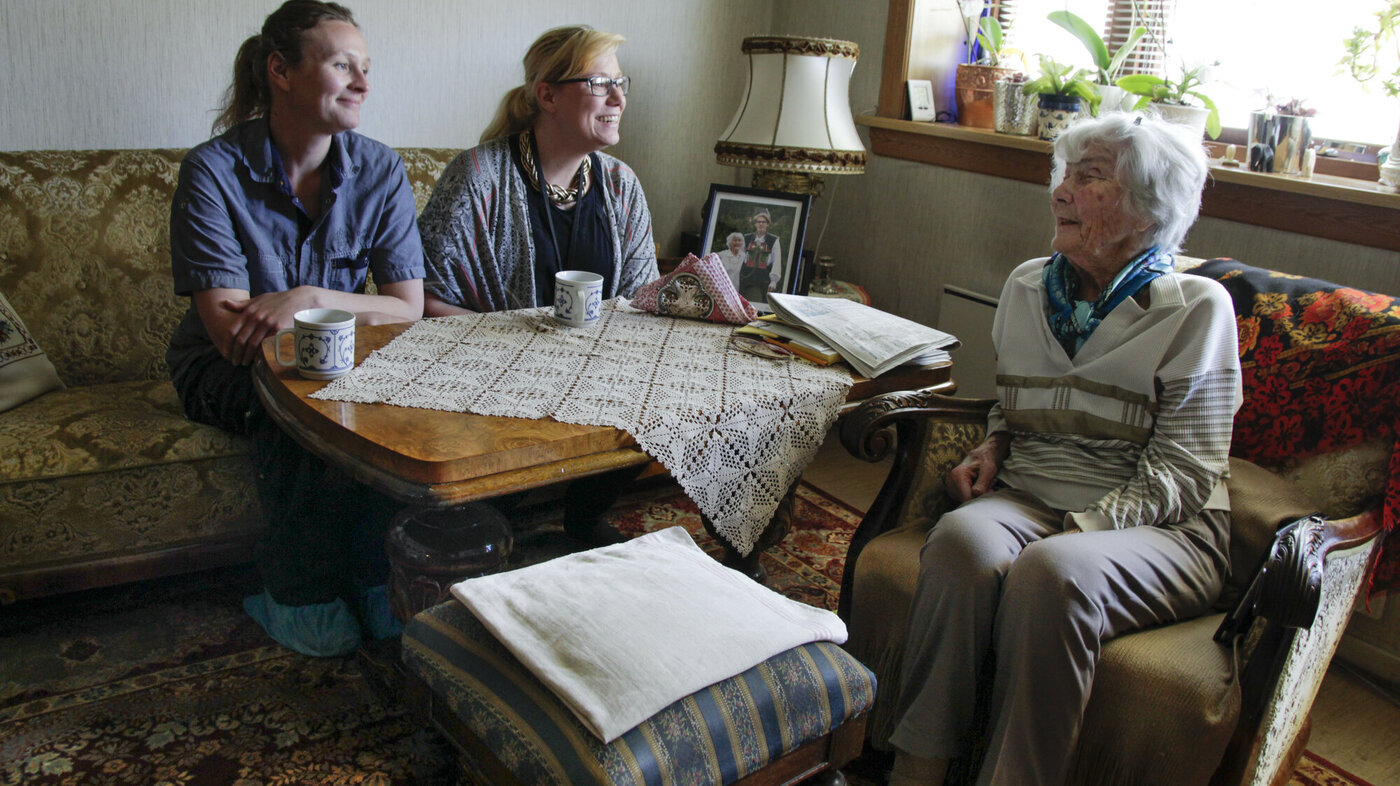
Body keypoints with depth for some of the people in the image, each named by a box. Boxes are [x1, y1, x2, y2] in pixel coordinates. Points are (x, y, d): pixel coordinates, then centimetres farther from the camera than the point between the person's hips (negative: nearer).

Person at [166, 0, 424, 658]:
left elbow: (407, 308, -10)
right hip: (228, 368, -2)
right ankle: (300, 600, -11)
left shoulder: (380, 170, -6)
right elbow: (231, 333, -21)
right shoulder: (213, 170, -15)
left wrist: (310, 298, -27)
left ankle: (376, 580, -10)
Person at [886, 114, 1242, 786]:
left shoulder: (1196, 308, -3)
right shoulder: (1028, 286, 13)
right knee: (961, 538, -31)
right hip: (1028, 498, 4)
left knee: (1050, 574, -36)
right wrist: (991, 448, 4)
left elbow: (1180, 474, -8)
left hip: (1155, 528, -3)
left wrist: (1080, 528, -20)